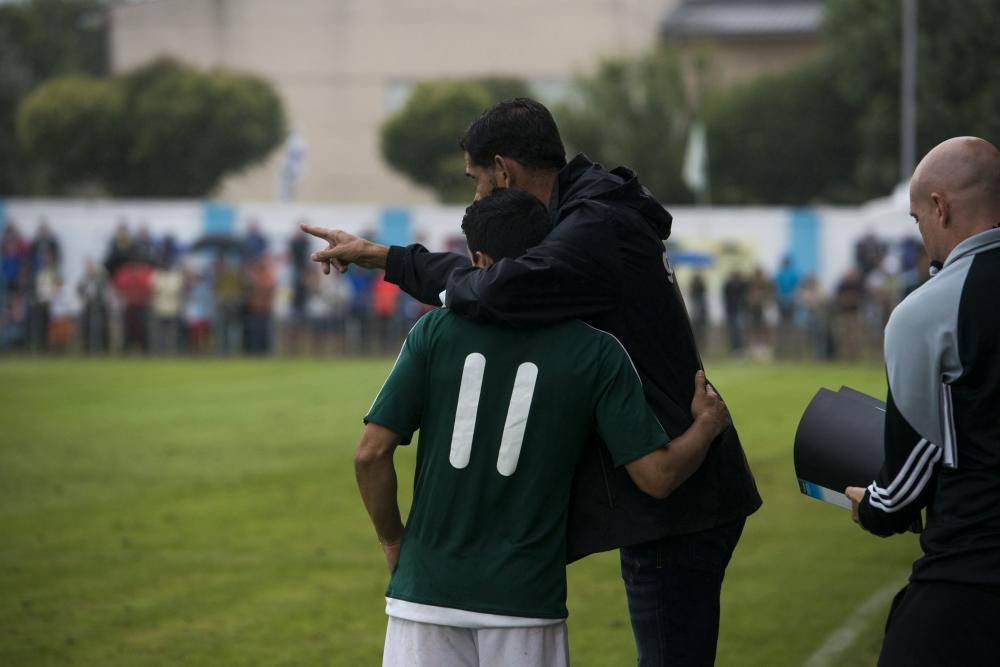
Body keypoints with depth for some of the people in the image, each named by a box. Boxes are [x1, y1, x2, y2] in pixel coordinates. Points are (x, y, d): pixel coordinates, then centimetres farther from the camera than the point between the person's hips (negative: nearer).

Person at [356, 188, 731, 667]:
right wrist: (707, 427, 16)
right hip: (526, 600, 0)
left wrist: (393, 542, 11)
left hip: (426, 590, 0)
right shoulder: (596, 354, -2)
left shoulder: (437, 331, -1)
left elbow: (371, 453, -5)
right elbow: (657, 475, -4)